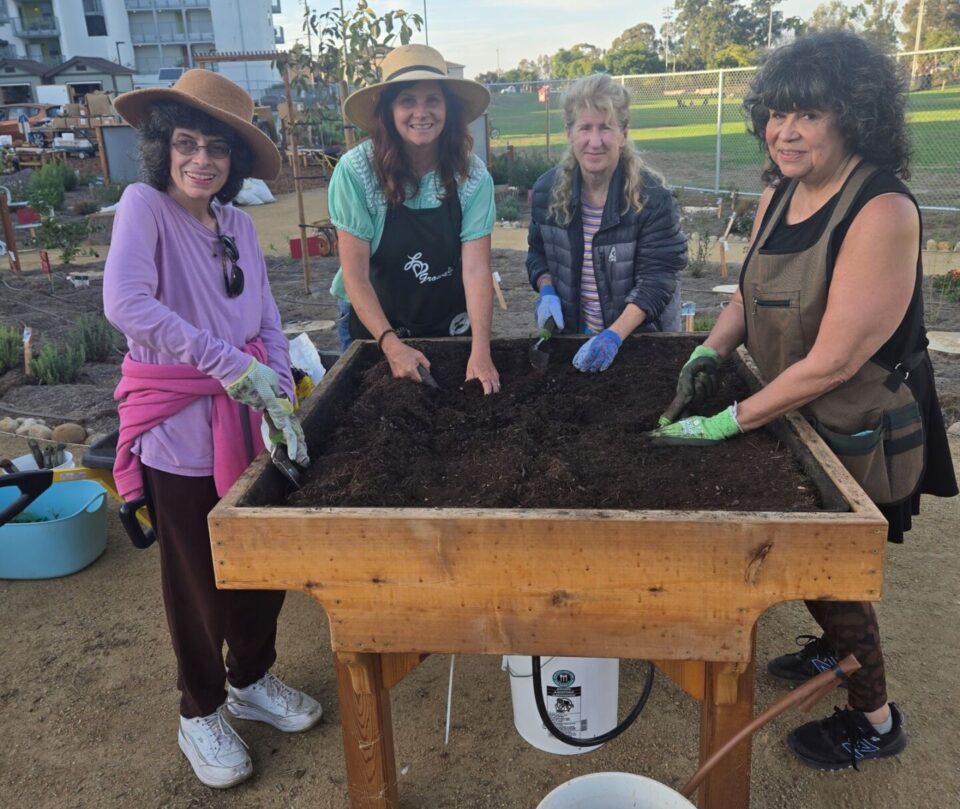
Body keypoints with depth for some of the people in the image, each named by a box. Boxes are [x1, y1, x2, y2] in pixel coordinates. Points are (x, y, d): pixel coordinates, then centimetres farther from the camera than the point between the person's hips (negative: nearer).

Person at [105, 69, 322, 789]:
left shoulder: (239, 224, 6)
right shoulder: (144, 205, -11)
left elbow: (269, 323, 3)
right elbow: (125, 303, -29)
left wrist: (280, 397, -12)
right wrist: (229, 362, -30)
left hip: (248, 422, 6)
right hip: (179, 430, -5)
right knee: (198, 579, 10)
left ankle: (251, 679, 43)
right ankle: (201, 712, 35)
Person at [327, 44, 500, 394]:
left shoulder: (472, 174, -14)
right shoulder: (356, 170, -20)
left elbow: (476, 269, -19)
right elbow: (355, 274, -19)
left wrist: (481, 350, -31)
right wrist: (391, 345, -29)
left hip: (450, 326, 2)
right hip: (374, 324, -1)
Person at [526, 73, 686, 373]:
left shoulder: (652, 198, -18)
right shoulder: (547, 190, -6)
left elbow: (657, 278, -20)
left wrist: (614, 335, -32)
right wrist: (546, 291, -11)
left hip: (639, 337, -3)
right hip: (571, 333, 3)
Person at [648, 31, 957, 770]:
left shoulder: (883, 211, -27)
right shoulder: (778, 196, -3)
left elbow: (833, 361, -29)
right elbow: (751, 294, 10)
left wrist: (726, 424, -25)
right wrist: (709, 354, -9)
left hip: (861, 435, -7)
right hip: (797, 418, 7)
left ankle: (874, 720, 36)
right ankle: (838, 648, 53)